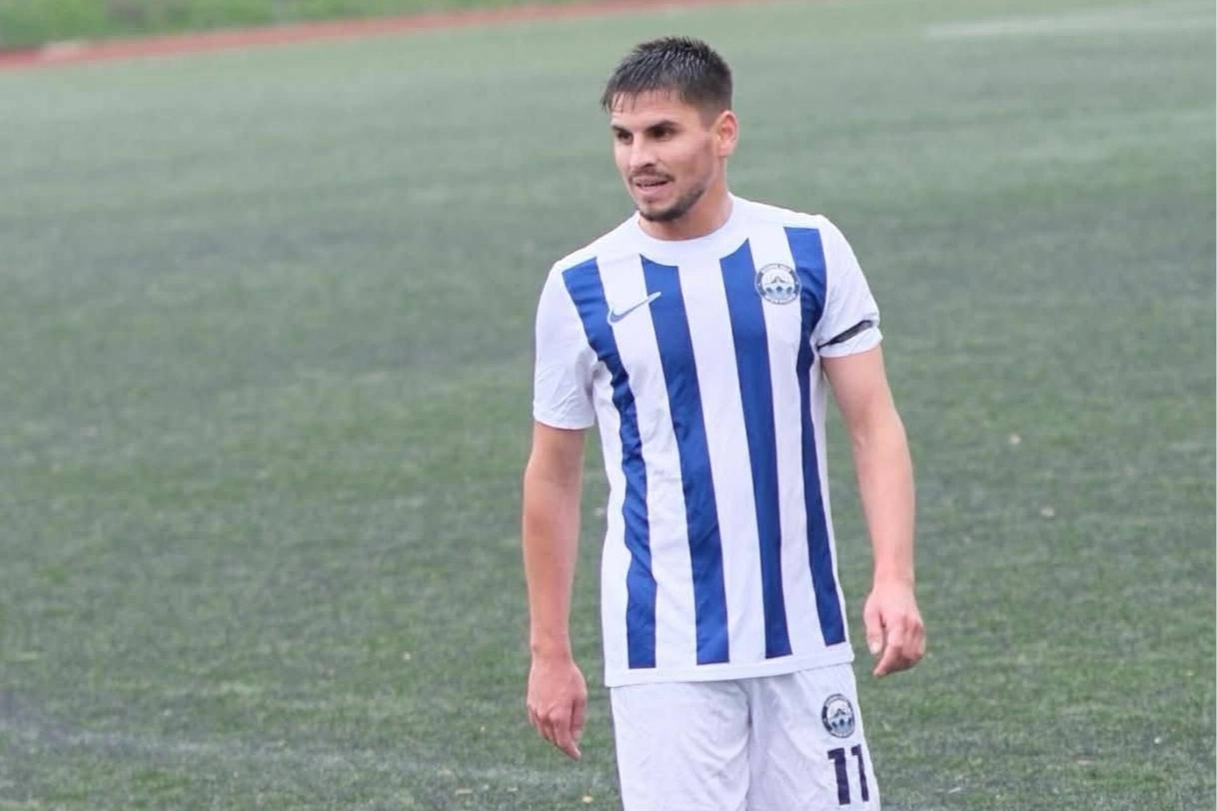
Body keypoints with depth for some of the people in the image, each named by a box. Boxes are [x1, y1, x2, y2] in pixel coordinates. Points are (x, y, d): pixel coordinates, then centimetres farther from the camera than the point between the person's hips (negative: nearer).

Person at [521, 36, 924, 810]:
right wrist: (550, 652, 5)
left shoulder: (809, 252, 1)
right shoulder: (583, 287, -1)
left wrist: (894, 578, -13)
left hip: (805, 639, 2)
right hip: (666, 656, -2)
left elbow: (874, 423, 1)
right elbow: (554, 477, 6)